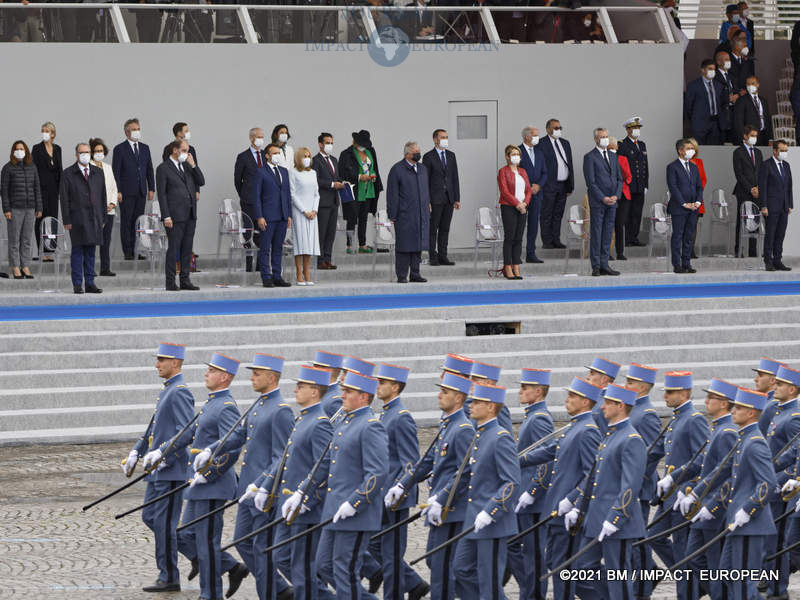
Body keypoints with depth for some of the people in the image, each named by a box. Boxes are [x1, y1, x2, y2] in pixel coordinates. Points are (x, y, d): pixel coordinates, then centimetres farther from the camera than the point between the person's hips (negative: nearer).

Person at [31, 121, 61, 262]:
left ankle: (49, 250, 9)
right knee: (41, 218, -5)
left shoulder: (57, 149, 12)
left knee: (53, 217, 4)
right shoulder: (37, 148, -3)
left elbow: (59, 169, 15)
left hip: (54, 187, 5)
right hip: (41, 186, -5)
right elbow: (33, 168, -6)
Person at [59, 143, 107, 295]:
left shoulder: (98, 172, 14)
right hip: (77, 219, -4)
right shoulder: (68, 174, 2)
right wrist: (67, 220, -8)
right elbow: (64, 198, -2)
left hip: (94, 219, 4)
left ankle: (90, 284, 8)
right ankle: (77, 285, 0)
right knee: (77, 251, -3)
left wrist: (103, 217, 9)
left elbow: (103, 196, 16)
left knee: (90, 252, 5)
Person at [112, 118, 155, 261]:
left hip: (141, 191, 4)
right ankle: (127, 252, -2)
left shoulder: (145, 148, 14)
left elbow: (149, 170, 16)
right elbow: (116, 172, -5)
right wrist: (117, 191, -11)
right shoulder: (120, 149, -2)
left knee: (138, 221, 4)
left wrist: (151, 188, 8)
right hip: (126, 192, -4)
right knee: (126, 221, -3)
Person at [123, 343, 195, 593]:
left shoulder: (180, 393, -15)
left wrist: (164, 459, -21)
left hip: (172, 469, -10)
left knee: (164, 522, -5)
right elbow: (154, 427, 23)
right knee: (150, 517, 13)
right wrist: (136, 453, 15)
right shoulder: (167, 391, 17)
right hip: (159, 470, 10)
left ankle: (169, 578, 2)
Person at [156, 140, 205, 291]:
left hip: (190, 215, 7)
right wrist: (166, 216, -15)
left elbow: (201, 182, 10)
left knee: (187, 249, 8)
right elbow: (161, 193, -8)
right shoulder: (163, 168, -4)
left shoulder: (187, 166, 15)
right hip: (175, 216, -7)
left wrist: (193, 165, -2)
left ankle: (185, 280, 13)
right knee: (173, 248, -6)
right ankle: (170, 283, -2)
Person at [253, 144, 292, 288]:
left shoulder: (284, 172, 15)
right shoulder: (261, 173, -3)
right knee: (265, 248, -3)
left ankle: (277, 277, 12)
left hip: (282, 217, 6)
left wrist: (289, 215, 11)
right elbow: (256, 196, -6)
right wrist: (259, 217, -13)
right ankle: (266, 278, -1)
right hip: (268, 217, -6)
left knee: (278, 248, 8)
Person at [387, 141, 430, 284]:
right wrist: (393, 215, -11)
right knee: (404, 245, -3)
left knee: (418, 245, 8)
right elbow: (392, 194, -7)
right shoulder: (397, 169, -6)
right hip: (404, 216, -6)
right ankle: (402, 276, 1)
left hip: (421, 216, 6)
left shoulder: (422, 169, 15)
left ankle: (415, 274, 15)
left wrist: (427, 210, 16)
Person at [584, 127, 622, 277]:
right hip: (597, 203, -6)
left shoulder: (613, 156, 16)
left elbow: (619, 179, 15)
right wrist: (603, 198, -15)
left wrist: (616, 196, -2)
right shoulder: (590, 157, -4)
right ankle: (596, 266, -1)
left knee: (607, 234, 6)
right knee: (596, 234, -3)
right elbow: (590, 182, -10)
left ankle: (604, 265, 9)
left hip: (612, 202, 6)